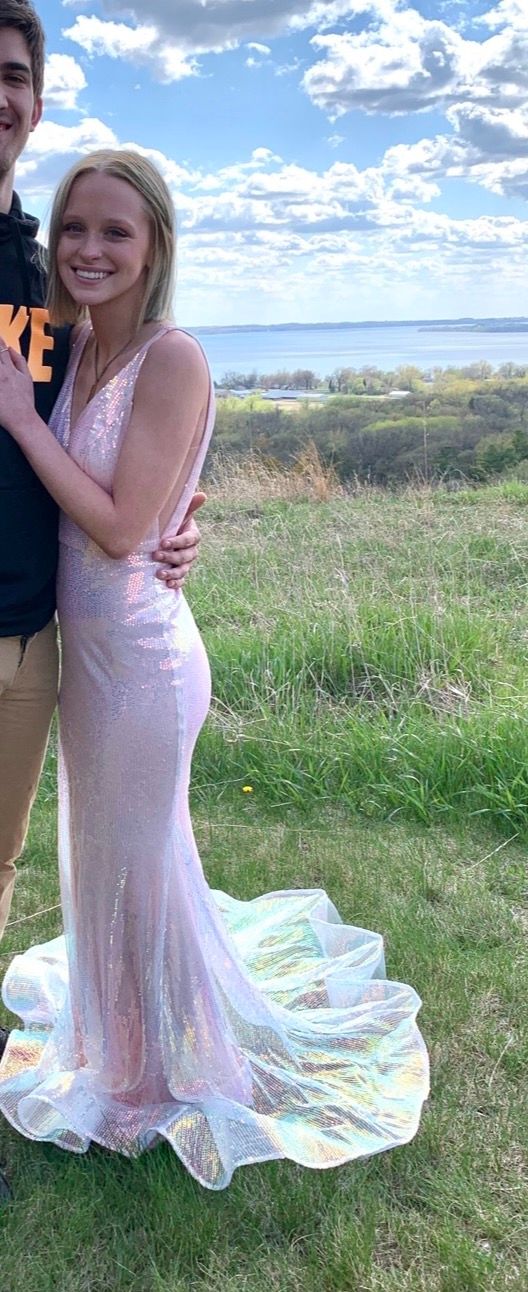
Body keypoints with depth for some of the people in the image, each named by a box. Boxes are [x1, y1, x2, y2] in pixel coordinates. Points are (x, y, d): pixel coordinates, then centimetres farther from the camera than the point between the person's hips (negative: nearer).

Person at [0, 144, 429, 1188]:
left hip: (138, 651, -8)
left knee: (137, 862, 9)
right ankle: (115, 1042, 48)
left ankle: (166, 1072, 35)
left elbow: (122, 526, -21)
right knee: (99, 854, 22)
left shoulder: (171, 359, -17)